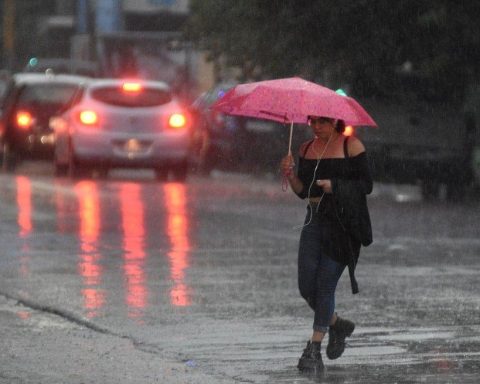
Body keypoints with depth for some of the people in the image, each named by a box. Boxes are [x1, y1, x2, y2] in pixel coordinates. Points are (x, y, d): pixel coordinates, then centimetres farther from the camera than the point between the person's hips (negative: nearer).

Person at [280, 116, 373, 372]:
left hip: (344, 222, -6)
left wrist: (335, 186, -17)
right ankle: (337, 325, 28)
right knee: (306, 286, 1)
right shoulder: (306, 149, 12)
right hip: (315, 219, 6)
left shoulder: (351, 146, -4)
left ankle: (314, 350, -3)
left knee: (325, 283, -8)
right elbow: (303, 191, 12)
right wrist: (290, 175, -7)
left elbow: (366, 185, -6)